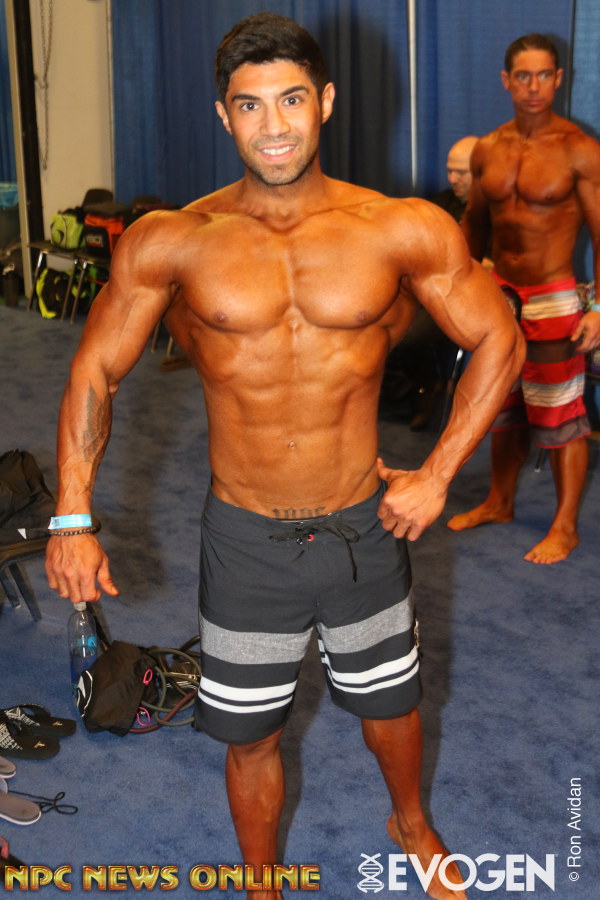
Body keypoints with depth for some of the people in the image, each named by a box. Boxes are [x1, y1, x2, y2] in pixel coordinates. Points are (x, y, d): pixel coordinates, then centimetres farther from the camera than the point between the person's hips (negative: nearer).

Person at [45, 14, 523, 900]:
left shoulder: (405, 230, -10)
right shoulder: (171, 243, -10)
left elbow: (499, 340, -1)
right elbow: (95, 370, -2)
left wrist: (437, 476, -5)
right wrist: (72, 518, -8)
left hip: (364, 528, 1)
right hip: (245, 538, 0)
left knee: (390, 703, 23)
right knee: (250, 734, 16)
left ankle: (412, 822, 57)